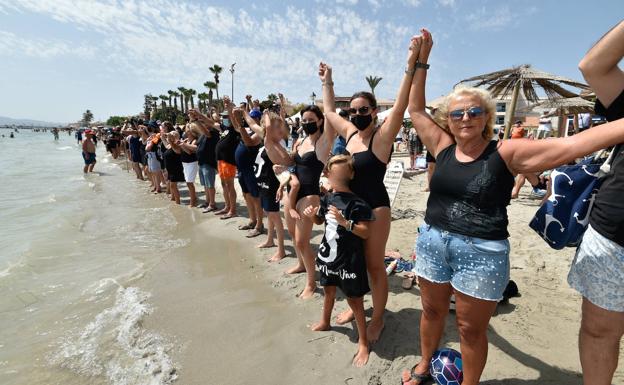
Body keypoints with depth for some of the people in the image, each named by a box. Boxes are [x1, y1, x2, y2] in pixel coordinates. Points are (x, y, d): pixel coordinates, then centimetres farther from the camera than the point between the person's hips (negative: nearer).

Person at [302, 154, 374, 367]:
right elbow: (320, 220, 16)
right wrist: (312, 214, -5)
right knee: (328, 290, 27)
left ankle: (363, 343, 24)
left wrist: (345, 222, -33)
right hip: (329, 254, 7)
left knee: (354, 300, 6)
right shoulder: (327, 198, -1)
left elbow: (366, 233, -22)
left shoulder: (356, 203, -21)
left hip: (349, 260, -7)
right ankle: (325, 322, 52)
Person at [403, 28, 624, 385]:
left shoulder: (505, 153, -8)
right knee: (432, 310, 22)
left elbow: (570, 145, -16)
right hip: (433, 243, 4)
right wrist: (421, 60, 7)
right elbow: (416, 109, 7)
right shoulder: (444, 147, 1)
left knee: (472, 328, 13)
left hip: (482, 253, -3)